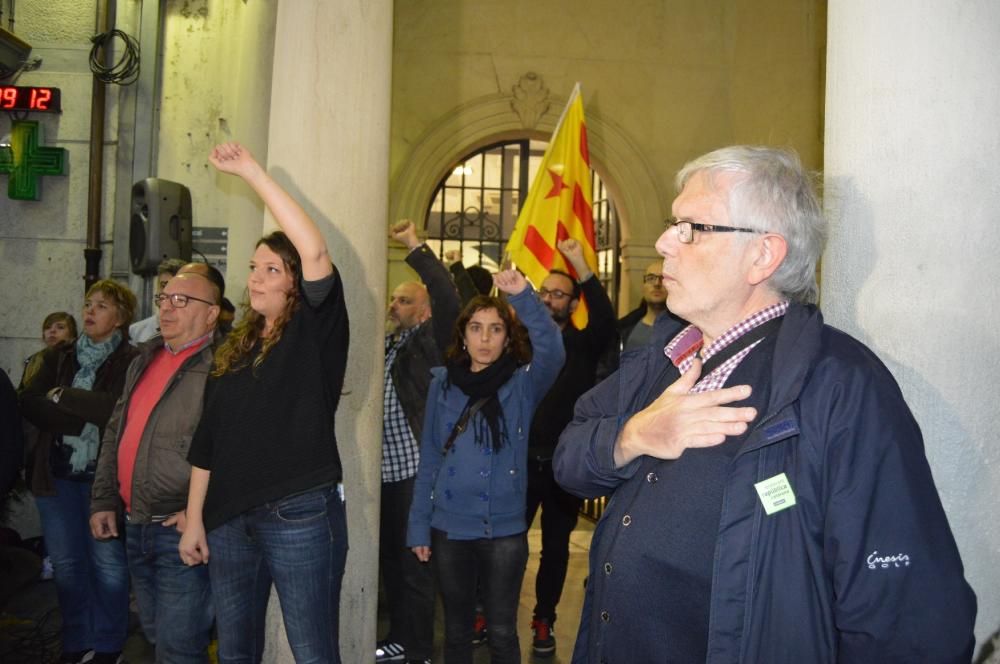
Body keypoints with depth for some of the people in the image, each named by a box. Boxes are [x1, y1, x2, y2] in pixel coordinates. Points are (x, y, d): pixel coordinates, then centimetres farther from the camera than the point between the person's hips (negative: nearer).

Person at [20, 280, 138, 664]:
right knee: (66, 564, 12)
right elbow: (28, 403, -1)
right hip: (57, 474, 5)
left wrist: (62, 396, -11)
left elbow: (117, 408, -20)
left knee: (108, 563, 1)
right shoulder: (58, 356, 9)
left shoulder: (131, 361, -6)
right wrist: (84, 421, -15)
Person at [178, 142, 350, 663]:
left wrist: (252, 172, -16)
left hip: (300, 514, -6)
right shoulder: (234, 347, 13)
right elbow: (207, 440, 14)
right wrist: (194, 518, 10)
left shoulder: (314, 333, -4)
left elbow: (315, 251, -20)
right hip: (229, 518, 6)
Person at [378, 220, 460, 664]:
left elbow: (449, 300, -22)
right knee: (389, 558, 18)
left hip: (414, 469, -7)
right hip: (383, 470, 7)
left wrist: (415, 247, -22)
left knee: (416, 563, 3)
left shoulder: (429, 342, -7)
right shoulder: (383, 343, 15)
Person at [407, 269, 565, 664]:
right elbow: (429, 459, 4)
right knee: (456, 629, 17)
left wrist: (524, 297, -39)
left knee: (502, 632, 10)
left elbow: (552, 352, -26)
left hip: (504, 530, -2)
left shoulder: (522, 383, -4)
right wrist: (418, 526, 3)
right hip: (449, 528, 2)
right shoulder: (443, 382, 2)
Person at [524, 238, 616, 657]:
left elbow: (606, 323, -20)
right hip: (523, 458, 0)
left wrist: (581, 266, -28)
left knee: (556, 546, 13)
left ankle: (544, 621, 29)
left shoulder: (583, 344, -1)